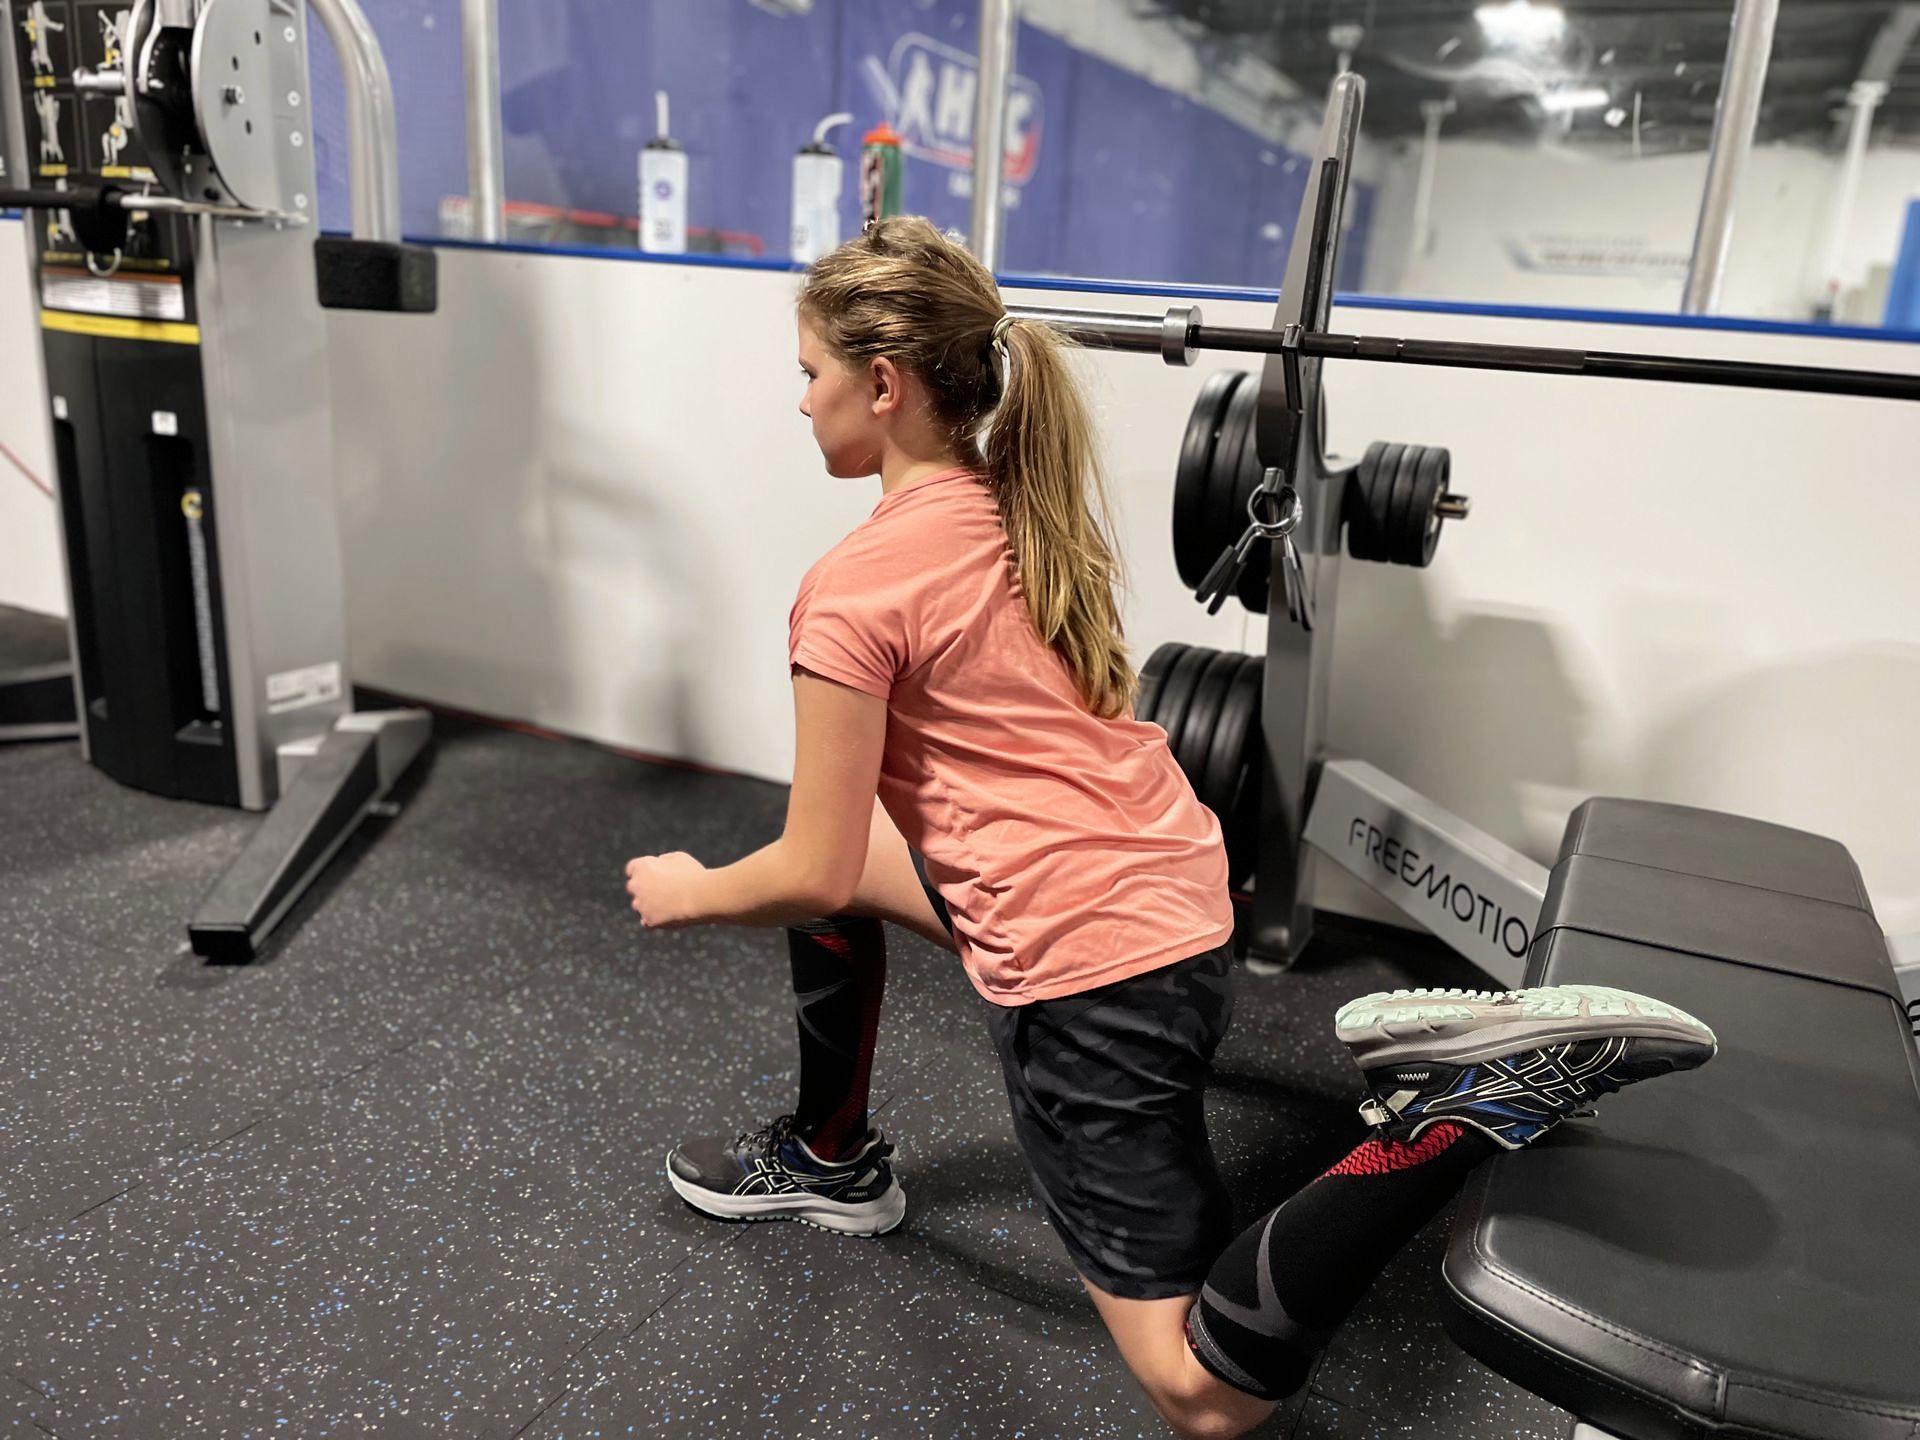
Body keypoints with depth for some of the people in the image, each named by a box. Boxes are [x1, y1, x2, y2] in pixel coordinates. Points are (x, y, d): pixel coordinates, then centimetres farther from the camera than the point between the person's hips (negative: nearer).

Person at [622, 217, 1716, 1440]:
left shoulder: (856, 588, -17)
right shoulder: (1023, 511, 8)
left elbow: (816, 878, -12)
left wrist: (687, 895, 8)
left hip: (1088, 969, -9)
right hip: (1177, 895, 9)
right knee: (835, 852, 23)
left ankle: (1468, 1105, -9)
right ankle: (831, 1158, 36)